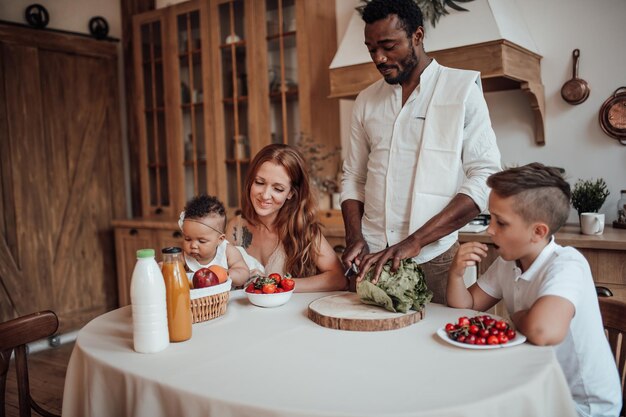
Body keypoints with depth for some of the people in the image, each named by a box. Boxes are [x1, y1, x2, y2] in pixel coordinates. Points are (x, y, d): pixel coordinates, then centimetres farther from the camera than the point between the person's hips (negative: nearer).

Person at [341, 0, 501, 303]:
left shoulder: (462, 89, -2)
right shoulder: (366, 100, 10)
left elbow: (485, 179, -11)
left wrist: (415, 241, -20)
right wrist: (354, 238, -3)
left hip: (433, 258, -3)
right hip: (372, 258, 4)